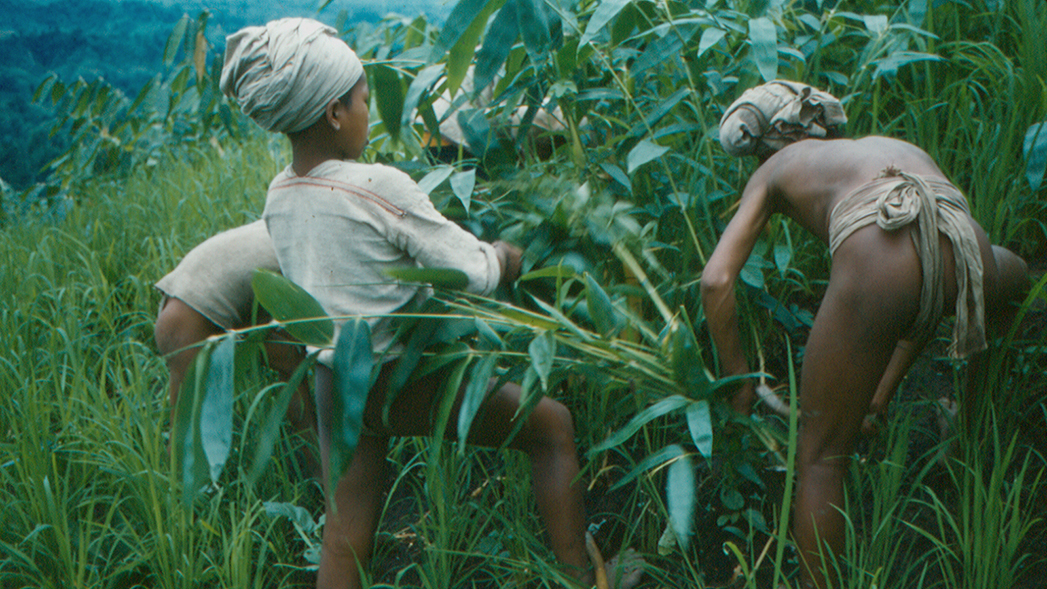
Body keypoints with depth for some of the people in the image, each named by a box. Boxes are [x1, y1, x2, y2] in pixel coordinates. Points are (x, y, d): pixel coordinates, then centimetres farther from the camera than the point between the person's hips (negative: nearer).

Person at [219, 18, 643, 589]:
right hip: (402, 382, -7)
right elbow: (478, 273, -16)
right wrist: (510, 253, 7)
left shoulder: (278, 197, 1)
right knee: (553, 423, 9)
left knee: (343, 541, 14)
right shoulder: (380, 187, -20)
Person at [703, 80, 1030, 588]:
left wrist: (736, 376, 29)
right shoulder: (902, 148, 40)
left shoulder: (773, 170, 29)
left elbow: (716, 280, 15)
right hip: (965, 255, 4)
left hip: (874, 264, -4)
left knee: (821, 460, 14)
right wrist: (885, 389, 48)